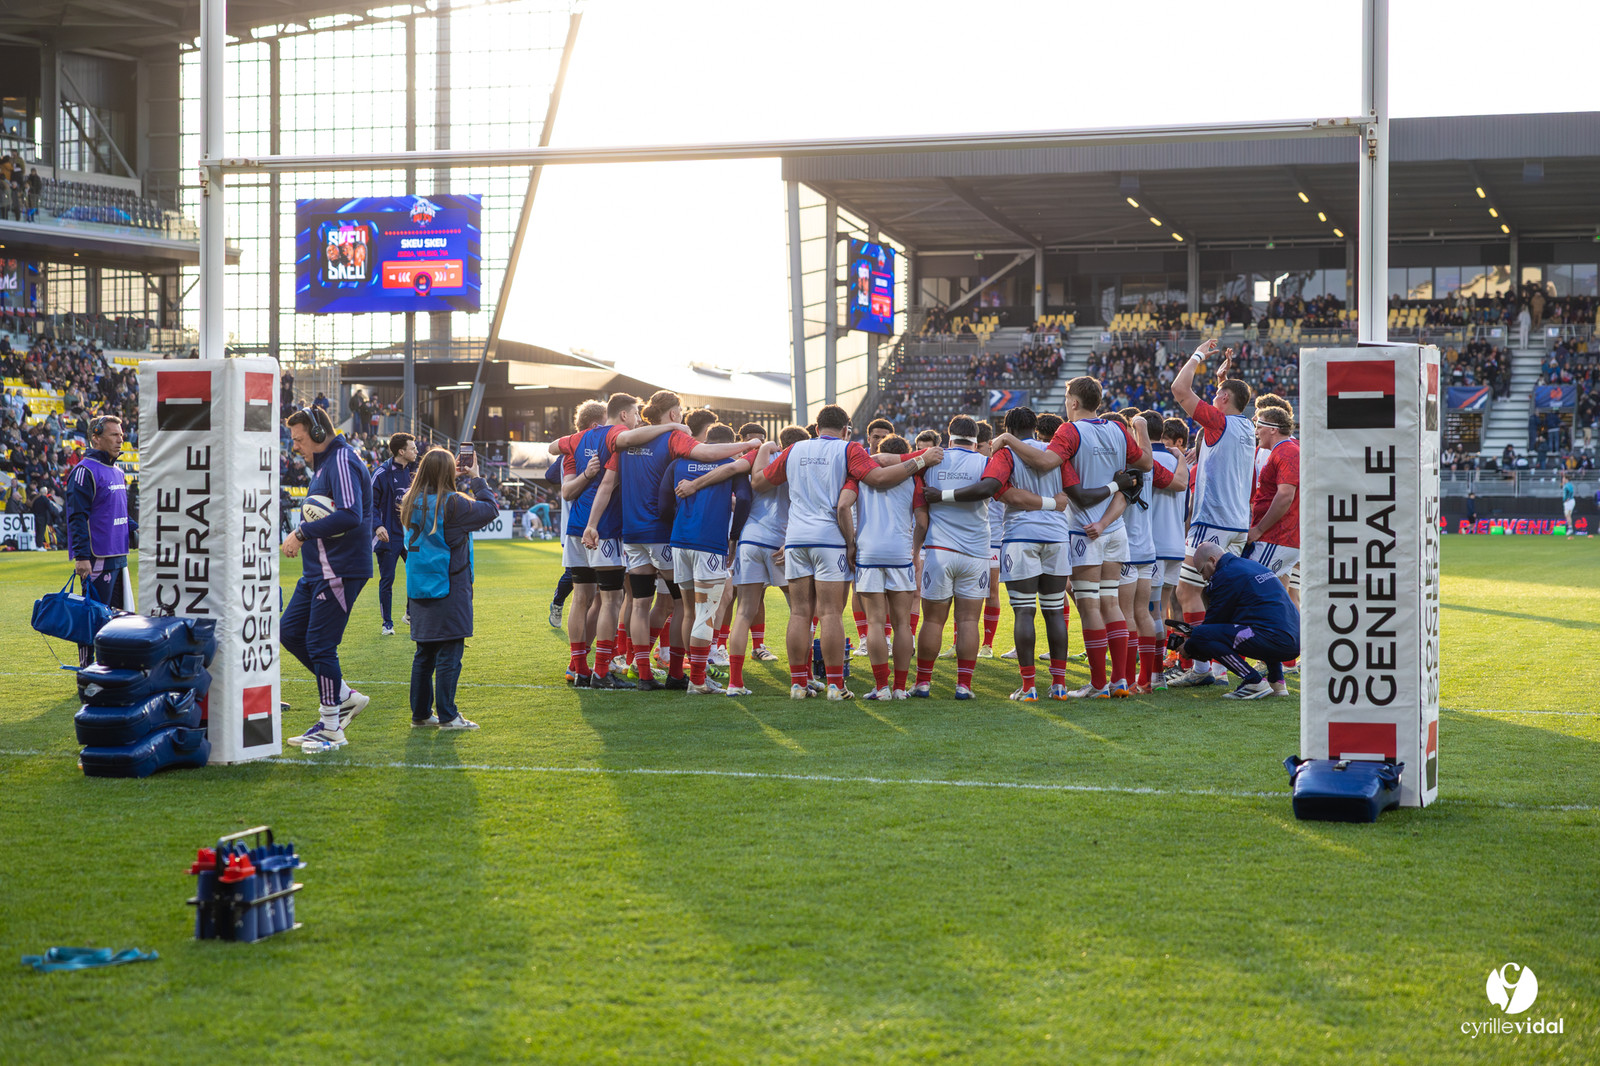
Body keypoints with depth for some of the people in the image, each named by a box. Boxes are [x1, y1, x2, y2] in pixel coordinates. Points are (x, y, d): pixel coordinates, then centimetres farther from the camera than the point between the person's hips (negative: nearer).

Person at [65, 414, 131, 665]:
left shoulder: (118, 472, 16)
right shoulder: (85, 471, -11)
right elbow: (77, 516, -16)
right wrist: (81, 556, -21)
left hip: (118, 557, 9)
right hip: (97, 559, -9)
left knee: (118, 614, 11)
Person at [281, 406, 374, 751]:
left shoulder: (342, 463, -15)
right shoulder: (323, 464, 17)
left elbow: (350, 515, -28)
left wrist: (303, 532, -22)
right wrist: (304, 534, 2)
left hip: (340, 570, -11)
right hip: (318, 569, 11)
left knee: (320, 644, -7)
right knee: (289, 632, 11)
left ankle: (331, 728, 3)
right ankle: (345, 697, 19)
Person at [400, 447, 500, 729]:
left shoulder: (411, 502, 4)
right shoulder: (452, 504, -14)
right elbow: (490, 509, -6)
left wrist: (456, 477, 22)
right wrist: (476, 479, 4)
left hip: (419, 588, 7)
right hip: (449, 589, -7)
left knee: (424, 653, 14)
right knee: (449, 654, -3)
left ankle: (420, 713, 18)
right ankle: (447, 716, -3)